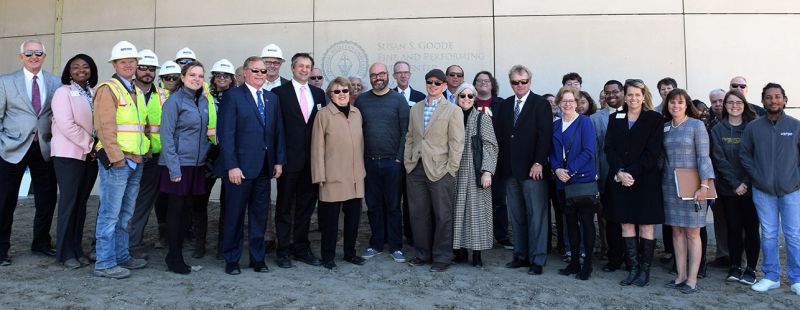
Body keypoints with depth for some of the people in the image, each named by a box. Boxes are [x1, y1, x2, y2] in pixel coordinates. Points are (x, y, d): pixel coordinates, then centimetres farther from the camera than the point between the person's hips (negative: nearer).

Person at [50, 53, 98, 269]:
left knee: (81, 203, 8)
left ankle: (77, 249, 16)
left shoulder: (94, 94, 13)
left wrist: (97, 147, -1)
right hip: (69, 155, -5)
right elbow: (67, 125, -13)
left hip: (90, 155, 5)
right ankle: (66, 253, 7)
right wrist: (90, 145, -12)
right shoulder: (63, 93, -3)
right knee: (69, 202, -2)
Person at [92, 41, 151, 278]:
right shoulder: (108, 89, -6)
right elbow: (105, 127, -15)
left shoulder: (137, 92, 19)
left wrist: (146, 152, 15)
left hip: (136, 161, 8)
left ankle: (121, 256, 23)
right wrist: (117, 158, -18)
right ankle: (105, 263, 3)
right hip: (116, 160, -8)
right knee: (110, 214, -4)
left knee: (125, 213, 14)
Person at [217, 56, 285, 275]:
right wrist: (231, 166, -15)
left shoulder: (272, 99, 13)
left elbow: (278, 132, 13)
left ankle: (258, 258, 21)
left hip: (264, 167, 5)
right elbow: (226, 134, -9)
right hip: (240, 166, -5)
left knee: (260, 214, 11)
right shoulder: (233, 96, -4)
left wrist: (279, 160, 5)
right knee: (235, 214, 6)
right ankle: (232, 259, 19)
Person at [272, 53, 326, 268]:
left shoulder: (319, 94, 11)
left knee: (306, 206, 12)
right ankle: (283, 250, 16)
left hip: (312, 160, 4)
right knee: (285, 207, 6)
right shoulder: (279, 93, -2)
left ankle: (301, 248, 24)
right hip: (289, 159, -4)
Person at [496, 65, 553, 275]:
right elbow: (500, 136, 12)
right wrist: (502, 164, 5)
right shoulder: (505, 105, 13)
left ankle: (537, 260, 7)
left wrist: (539, 163, -16)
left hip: (533, 169, -5)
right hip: (510, 170, 5)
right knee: (516, 216, 10)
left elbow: (545, 135, -9)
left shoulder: (541, 104, -2)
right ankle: (521, 255, 20)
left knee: (536, 216, -1)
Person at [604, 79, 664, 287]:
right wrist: (619, 173, -12)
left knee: (646, 226, 2)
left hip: (645, 180, -3)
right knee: (626, 225, 5)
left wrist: (632, 174, -15)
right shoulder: (615, 118, 10)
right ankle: (633, 269, 14)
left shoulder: (655, 119, 0)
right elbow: (609, 148, 2)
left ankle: (645, 270, 11)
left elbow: (652, 152, -8)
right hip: (620, 180, 3)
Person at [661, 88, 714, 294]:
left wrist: (705, 185, -15)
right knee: (677, 231, 8)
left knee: (692, 232, 1)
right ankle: (680, 276, 16)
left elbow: (703, 156, -8)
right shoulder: (664, 127, 9)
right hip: (670, 185, 4)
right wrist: (661, 182, 6)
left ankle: (692, 280, 7)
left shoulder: (696, 125, -4)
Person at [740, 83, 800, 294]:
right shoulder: (753, 127, 2)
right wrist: (757, 176, -2)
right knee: (768, 235, 8)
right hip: (763, 191, 1)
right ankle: (771, 276, 19)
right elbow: (745, 155, 7)